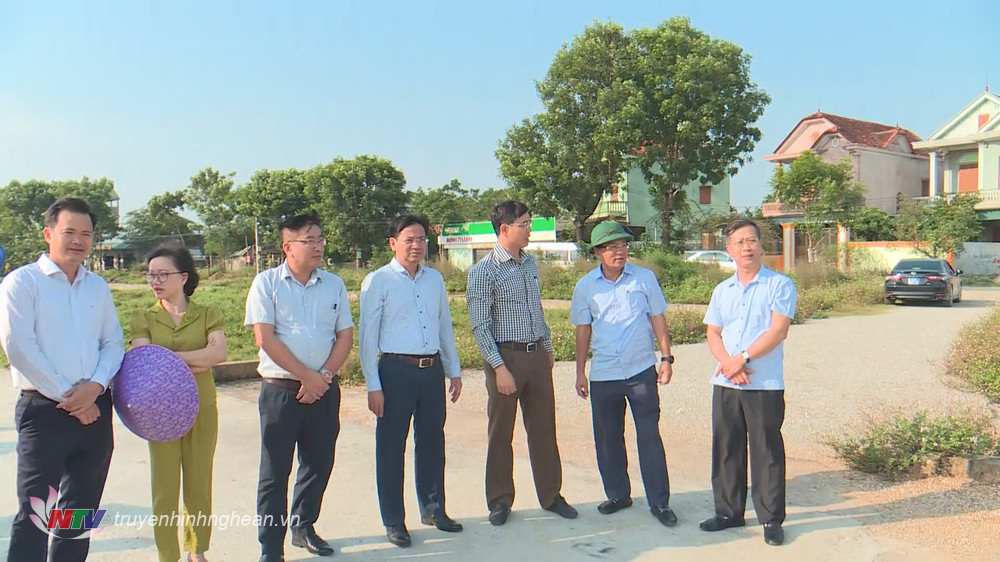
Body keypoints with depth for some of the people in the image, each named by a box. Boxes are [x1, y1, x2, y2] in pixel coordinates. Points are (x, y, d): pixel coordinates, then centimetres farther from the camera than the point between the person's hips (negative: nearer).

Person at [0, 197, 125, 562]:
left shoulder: (98, 287, 12)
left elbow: (114, 342, 9)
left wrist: (95, 387, -10)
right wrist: (66, 396, -13)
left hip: (94, 409, 5)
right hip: (44, 410, -5)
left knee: (80, 512, 15)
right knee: (34, 514, -5)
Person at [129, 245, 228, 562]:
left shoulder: (207, 315, 0)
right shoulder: (143, 319, 1)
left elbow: (219, 352, -17)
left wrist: (168, 357, -18)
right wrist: (195, 364, -22)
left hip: (202, 411, 0)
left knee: (200, 485, 11)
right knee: (164, 488, 5)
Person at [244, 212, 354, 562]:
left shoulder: (334, 284, 7)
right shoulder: (267, 283, -4)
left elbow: (345, 335, 6)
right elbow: (265, 338, -10)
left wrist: (324, 376, -8)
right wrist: (307, 376, -12)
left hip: (324, 390, 4)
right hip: (281, 390, -4)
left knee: (319, 464, 13)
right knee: (274, 472, 3)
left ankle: (303, 527, 34)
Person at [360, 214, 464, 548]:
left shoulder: (435, 279, 10)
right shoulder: (377, 281, -5)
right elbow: (368, 337, -6)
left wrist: (454, 370, 15)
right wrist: (373, 385, -10)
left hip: (433, 370, 5)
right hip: (396, 371, -5)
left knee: (432, 442, 15)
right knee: (391, 446, 4)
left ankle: (433, 509, 33)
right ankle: (393, 521, 19)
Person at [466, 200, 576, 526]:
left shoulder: (530, 263, 9)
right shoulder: (484, 272, -11)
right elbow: (480, 326, -14)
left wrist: (548, 349, 18)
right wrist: (500, 368, -18)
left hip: (537, 355, 6)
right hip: (505, 356, -6)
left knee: (543, 428, 12)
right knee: (501, 432, 7)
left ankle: (551, 496, 25)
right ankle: (500, 501, 22)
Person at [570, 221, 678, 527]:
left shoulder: (645, 278, 1)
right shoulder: (585, 286, 2)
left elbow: (658, 319, 6)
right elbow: (583, 331, 7)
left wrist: (666, 357, 0)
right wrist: (580, 373, 6)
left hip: (642, 370, -1)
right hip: (603, 375, 2)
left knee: (649, 437, 1)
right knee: (608, 438, 10)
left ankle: (659, 502, 11)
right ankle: (617, 495, 26)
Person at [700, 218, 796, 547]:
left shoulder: (780, 285, -2)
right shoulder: (722, 290, 13)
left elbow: (778, 330, -12)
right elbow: (712, 334, 7)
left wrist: (743, 358, -17)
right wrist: (728, 363, -11)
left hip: (765, 385, -5)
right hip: (725, 384, 5)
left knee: (767, 452, 3)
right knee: (726, 449, 11)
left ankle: (771, 519, 15)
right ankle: (728, 512, 24)